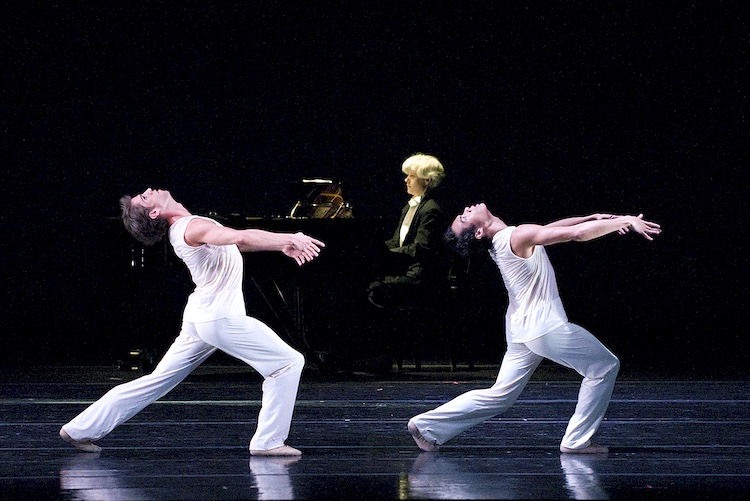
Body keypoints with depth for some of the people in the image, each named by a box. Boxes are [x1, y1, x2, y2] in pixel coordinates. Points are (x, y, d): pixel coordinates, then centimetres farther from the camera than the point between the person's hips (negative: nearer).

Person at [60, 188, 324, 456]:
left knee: (157, 382, 14)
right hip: (221, 320, -9)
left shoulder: (184, 227, 14)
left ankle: (81, 429, 16)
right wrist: (288, 239, -26)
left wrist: (282, 244, 6)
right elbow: (242, 237, -31)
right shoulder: (193, 227, -16)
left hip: (197, 321, 9)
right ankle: (268, 441, -4)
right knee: (289, 362, -3)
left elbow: (237, 242, 16)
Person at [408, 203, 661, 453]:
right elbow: (578, 233, -23)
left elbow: (552, 227, 18)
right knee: (604, 367, 5)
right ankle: (576, 441, 6)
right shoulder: (520, 236, -20)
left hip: (521, 329, 9)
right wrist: (625, 221, -16)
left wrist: (593, 218, 13)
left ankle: (427, 425, 10)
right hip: (545, 328, -9)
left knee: (500, 395, 13)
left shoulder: (502, 239, 7)